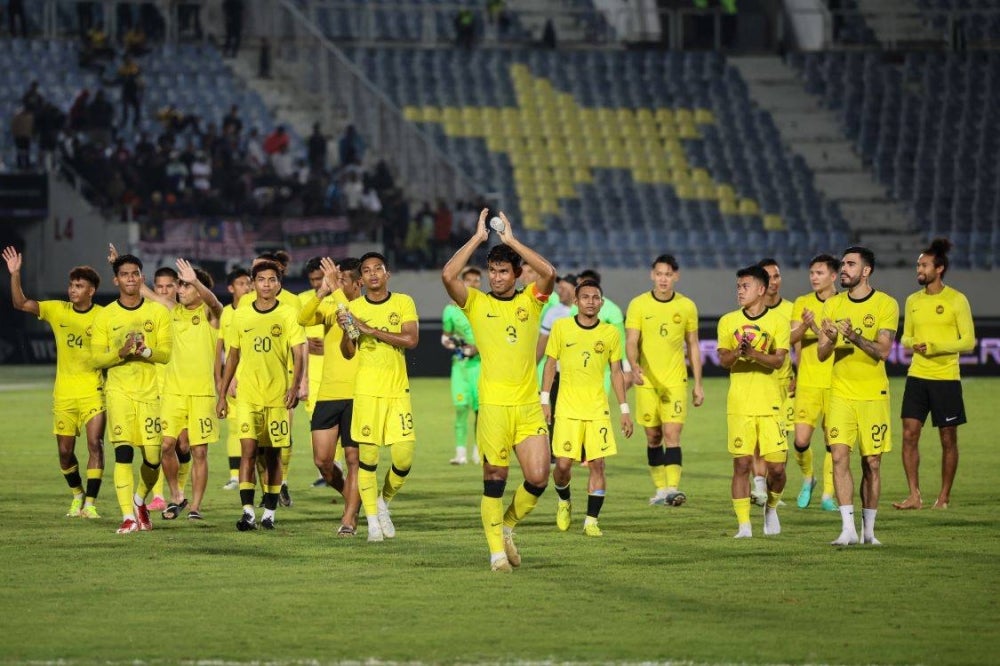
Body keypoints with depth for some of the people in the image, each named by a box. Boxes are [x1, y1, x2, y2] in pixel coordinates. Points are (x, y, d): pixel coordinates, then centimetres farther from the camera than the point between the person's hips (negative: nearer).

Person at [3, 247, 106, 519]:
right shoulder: (57, 310, 3)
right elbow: (20, 303, -2)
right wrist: (15, 274, -14)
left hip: (93, 391, -3)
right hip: (63, 392, 3)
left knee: (95, 443, -14)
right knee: (65, 450, 6)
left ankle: (90, 503, -10)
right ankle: (77, 494, 30)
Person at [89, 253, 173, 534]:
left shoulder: (158, 312, 5)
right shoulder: (105, 316, 5)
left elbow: (167, 353, -1)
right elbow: (96, 358, 2)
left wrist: (144, 351, -21)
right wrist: (121, 353, -16)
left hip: (151, 391, 1)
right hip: (119, 391, -1)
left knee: (153, 458, -1)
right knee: (123, 451, -14)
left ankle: (140, 501, 28)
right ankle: (128, 516, -14)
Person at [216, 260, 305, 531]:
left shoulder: (288, 314, 0)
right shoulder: (241, 315, 7)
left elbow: (298, 354, -6)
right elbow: (233, 356, 15)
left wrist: (294, 385, -22)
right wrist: (222, 394, 13)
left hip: (277, 395, -1)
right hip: (247, 394, 1)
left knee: (272, 453, 5)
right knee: (248, 448, -12)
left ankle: (269, 511, 15)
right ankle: (247, 511, -15)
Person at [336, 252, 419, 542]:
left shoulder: (403, 303, 3)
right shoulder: (354, 307, 5)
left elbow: (411, 339, -12)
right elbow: (348, 353, 4)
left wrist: (371, 330, -16)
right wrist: (346, 330, -16)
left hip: (398, 390, 0)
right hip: (367, 391, 0)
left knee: (404, 457, -6)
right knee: (367, 457, -5)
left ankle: (384, 501, 20)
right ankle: (373, 519, 5)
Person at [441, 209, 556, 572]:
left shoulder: (531, 301, 9)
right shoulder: (476, 303, 5)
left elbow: (548, 273, -10)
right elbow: (448, 275, -11)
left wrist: (512, 240, -6)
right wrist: (478, 237, -6)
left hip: (529, 405, 2)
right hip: (493, 405, -2)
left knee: (538, 478, -5)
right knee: (494, 480, -2)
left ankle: (507, 526, 20)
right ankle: (497, 549, 7)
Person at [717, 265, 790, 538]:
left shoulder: (778, 321, 1)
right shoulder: (728, 321, 8)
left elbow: (778, 360, -8)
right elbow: (723, 359, 3)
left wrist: (753, 353, -25)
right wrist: (737, 352, -18)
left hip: (770, 405, -1)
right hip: (739, 404, 1)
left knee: (776, 467, -3)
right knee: (742, 464, -4)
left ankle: (771, 507, 26)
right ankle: (744, 525, 1)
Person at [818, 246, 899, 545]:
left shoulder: (886, 305, -4)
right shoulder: (833, 304, 7)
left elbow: (883, 351, -13)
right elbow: (821, 354, 4)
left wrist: (854, 336, -27)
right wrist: (830, 340, -18)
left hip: (873, 394, -2)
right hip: (841, 394, 2)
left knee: (872, 464, 2)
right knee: (839, 456, -11)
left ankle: (868, 530, 12)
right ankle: (848, 528, -12)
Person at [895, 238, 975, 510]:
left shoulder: (956, 300, -5)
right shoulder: (913, 301, 10)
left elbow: (968, 342, -7)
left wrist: (934, 346, -17)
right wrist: (912, 343, -5)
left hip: (946, 378, -4)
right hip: (917, 376, 4)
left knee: (948, 439, 4)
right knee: (909, 434, -5)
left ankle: (944, 496, 13)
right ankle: (914, 496, -1)